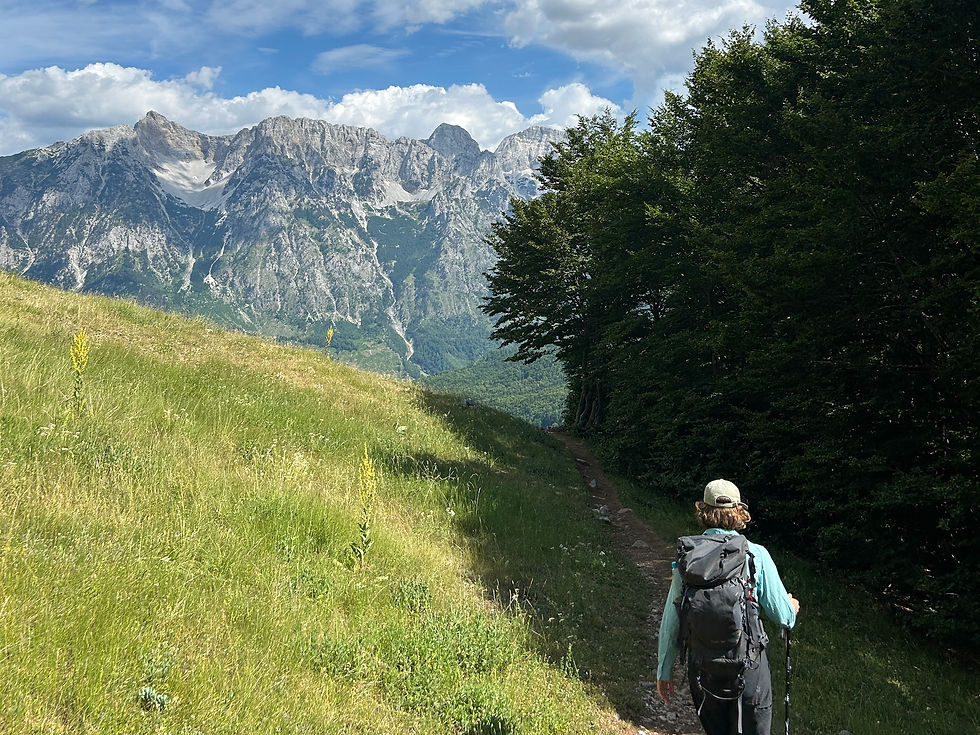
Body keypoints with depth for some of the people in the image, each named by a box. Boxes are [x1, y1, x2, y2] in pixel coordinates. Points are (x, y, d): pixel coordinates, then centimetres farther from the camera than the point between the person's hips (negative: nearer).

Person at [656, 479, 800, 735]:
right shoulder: (756, 555, -11)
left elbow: (671, 620, 0)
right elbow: (783, 616, -6)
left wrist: (664, 672, 10)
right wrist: (792, 607, 18)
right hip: (748, 667, -2)